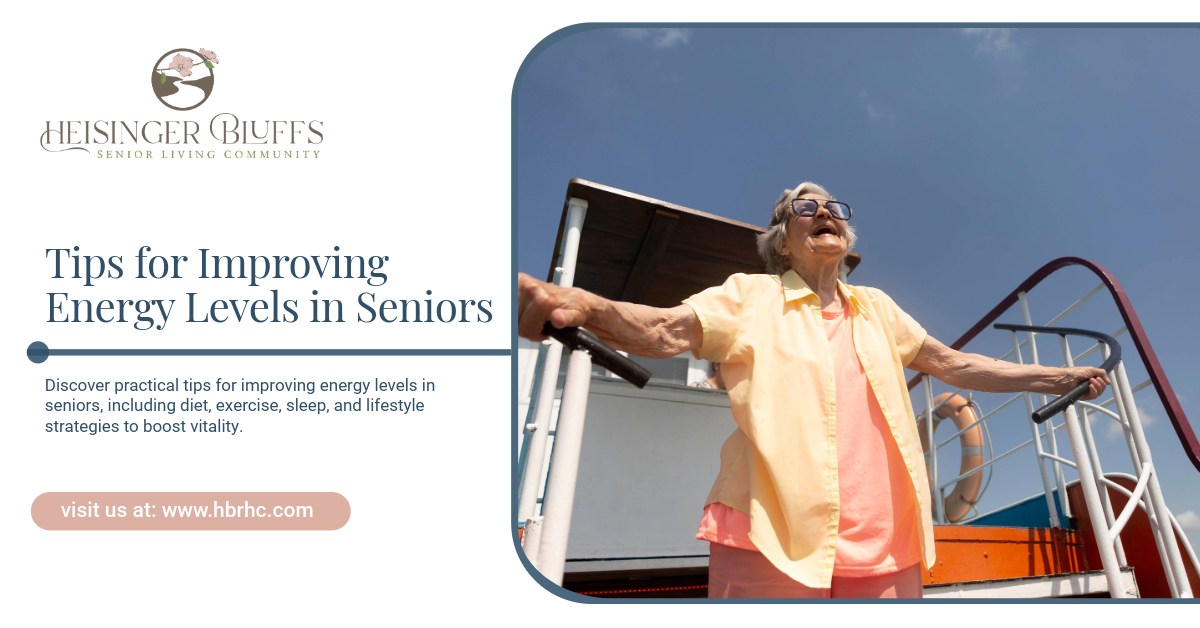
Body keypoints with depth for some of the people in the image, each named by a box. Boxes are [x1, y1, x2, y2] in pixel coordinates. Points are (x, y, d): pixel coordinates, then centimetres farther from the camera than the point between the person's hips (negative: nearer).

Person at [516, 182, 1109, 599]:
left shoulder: (876, 307, 23)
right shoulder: (752, 296, 8)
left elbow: (955, 364, 27)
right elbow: (666, 330, -9)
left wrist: (1060, 377, 23)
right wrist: (582, 305, -29)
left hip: (884, 545, 5)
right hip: (775, 540, -4)